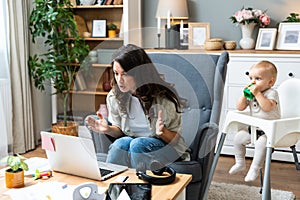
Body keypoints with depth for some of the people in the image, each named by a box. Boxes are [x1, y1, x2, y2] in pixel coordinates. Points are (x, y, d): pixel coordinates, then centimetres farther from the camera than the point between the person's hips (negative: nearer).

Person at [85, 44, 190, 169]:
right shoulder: (114, 97, -5)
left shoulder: (164, 100, -18)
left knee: (137, 144, -32)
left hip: (166, 148, -3)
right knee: (120, 143, -30)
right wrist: (108, 130, -14)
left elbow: (175, 139, -8)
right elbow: (120, 130, 9)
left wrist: (162, 132, -31)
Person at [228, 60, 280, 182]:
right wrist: (245, 94, -10)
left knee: (261, 142, -32)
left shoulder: (271, 93, -15)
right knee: (238, 137, 3)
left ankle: (255, 169, -17)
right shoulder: (251, 93, 6)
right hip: (254, 128, 8)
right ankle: (240, 163, 21)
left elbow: (267, 107, -34)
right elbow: (240, 108, 3)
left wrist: (257, 93, -32)